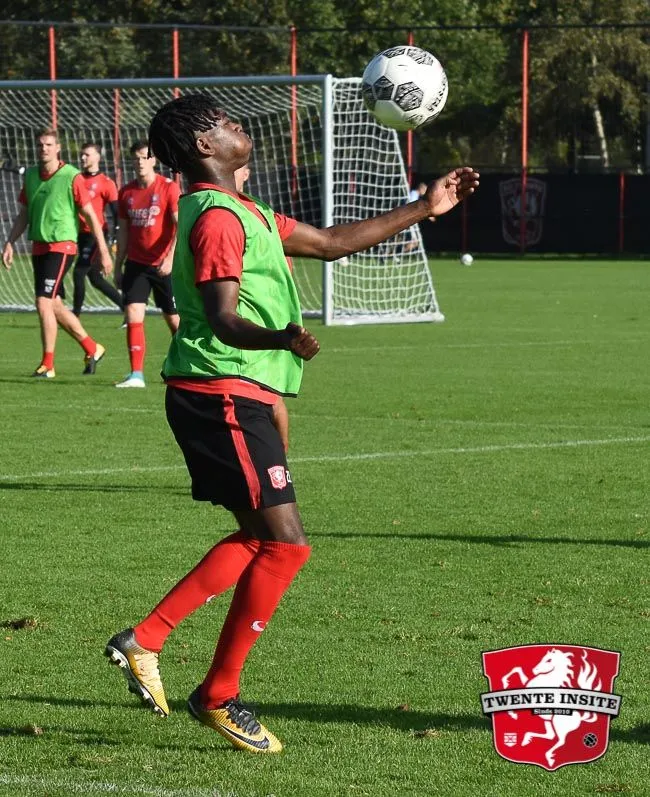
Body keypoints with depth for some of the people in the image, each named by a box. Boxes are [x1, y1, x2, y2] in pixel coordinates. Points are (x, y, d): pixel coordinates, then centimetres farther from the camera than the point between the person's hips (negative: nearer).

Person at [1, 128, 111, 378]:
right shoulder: (30, 176, 9)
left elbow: (90, 215, -6)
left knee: (44, 302, -14)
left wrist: (103, 251, -7)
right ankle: (92, 349, 27)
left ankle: (48, 365, -6)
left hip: (62, 246, -7)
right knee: (55, 306, 11)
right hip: (39, 246, 7)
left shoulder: (72, 177, -9)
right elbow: (23, 215, 17)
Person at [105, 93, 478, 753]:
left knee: (258, 538, 15)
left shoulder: (245, 212, 18)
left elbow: (331, 243, 26)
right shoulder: (217, 217, -14)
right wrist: (279, 338, -44)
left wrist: (425, 208, 27)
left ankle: (143, 640, 14)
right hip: (223, 395, -10)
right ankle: (219, 697, -1)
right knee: (286, 543, -9)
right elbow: (222, 317, -23)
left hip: (234, 398, 10)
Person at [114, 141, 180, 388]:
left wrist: (170, 257, -25)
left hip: (163, 265, -4)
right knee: (133, 314, -10)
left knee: (173, 318, 6)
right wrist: (118, 267, 13)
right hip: (136, 264, 4)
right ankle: (136, 374, -10)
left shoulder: (168, 188, -7)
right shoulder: (127, 192, 8)